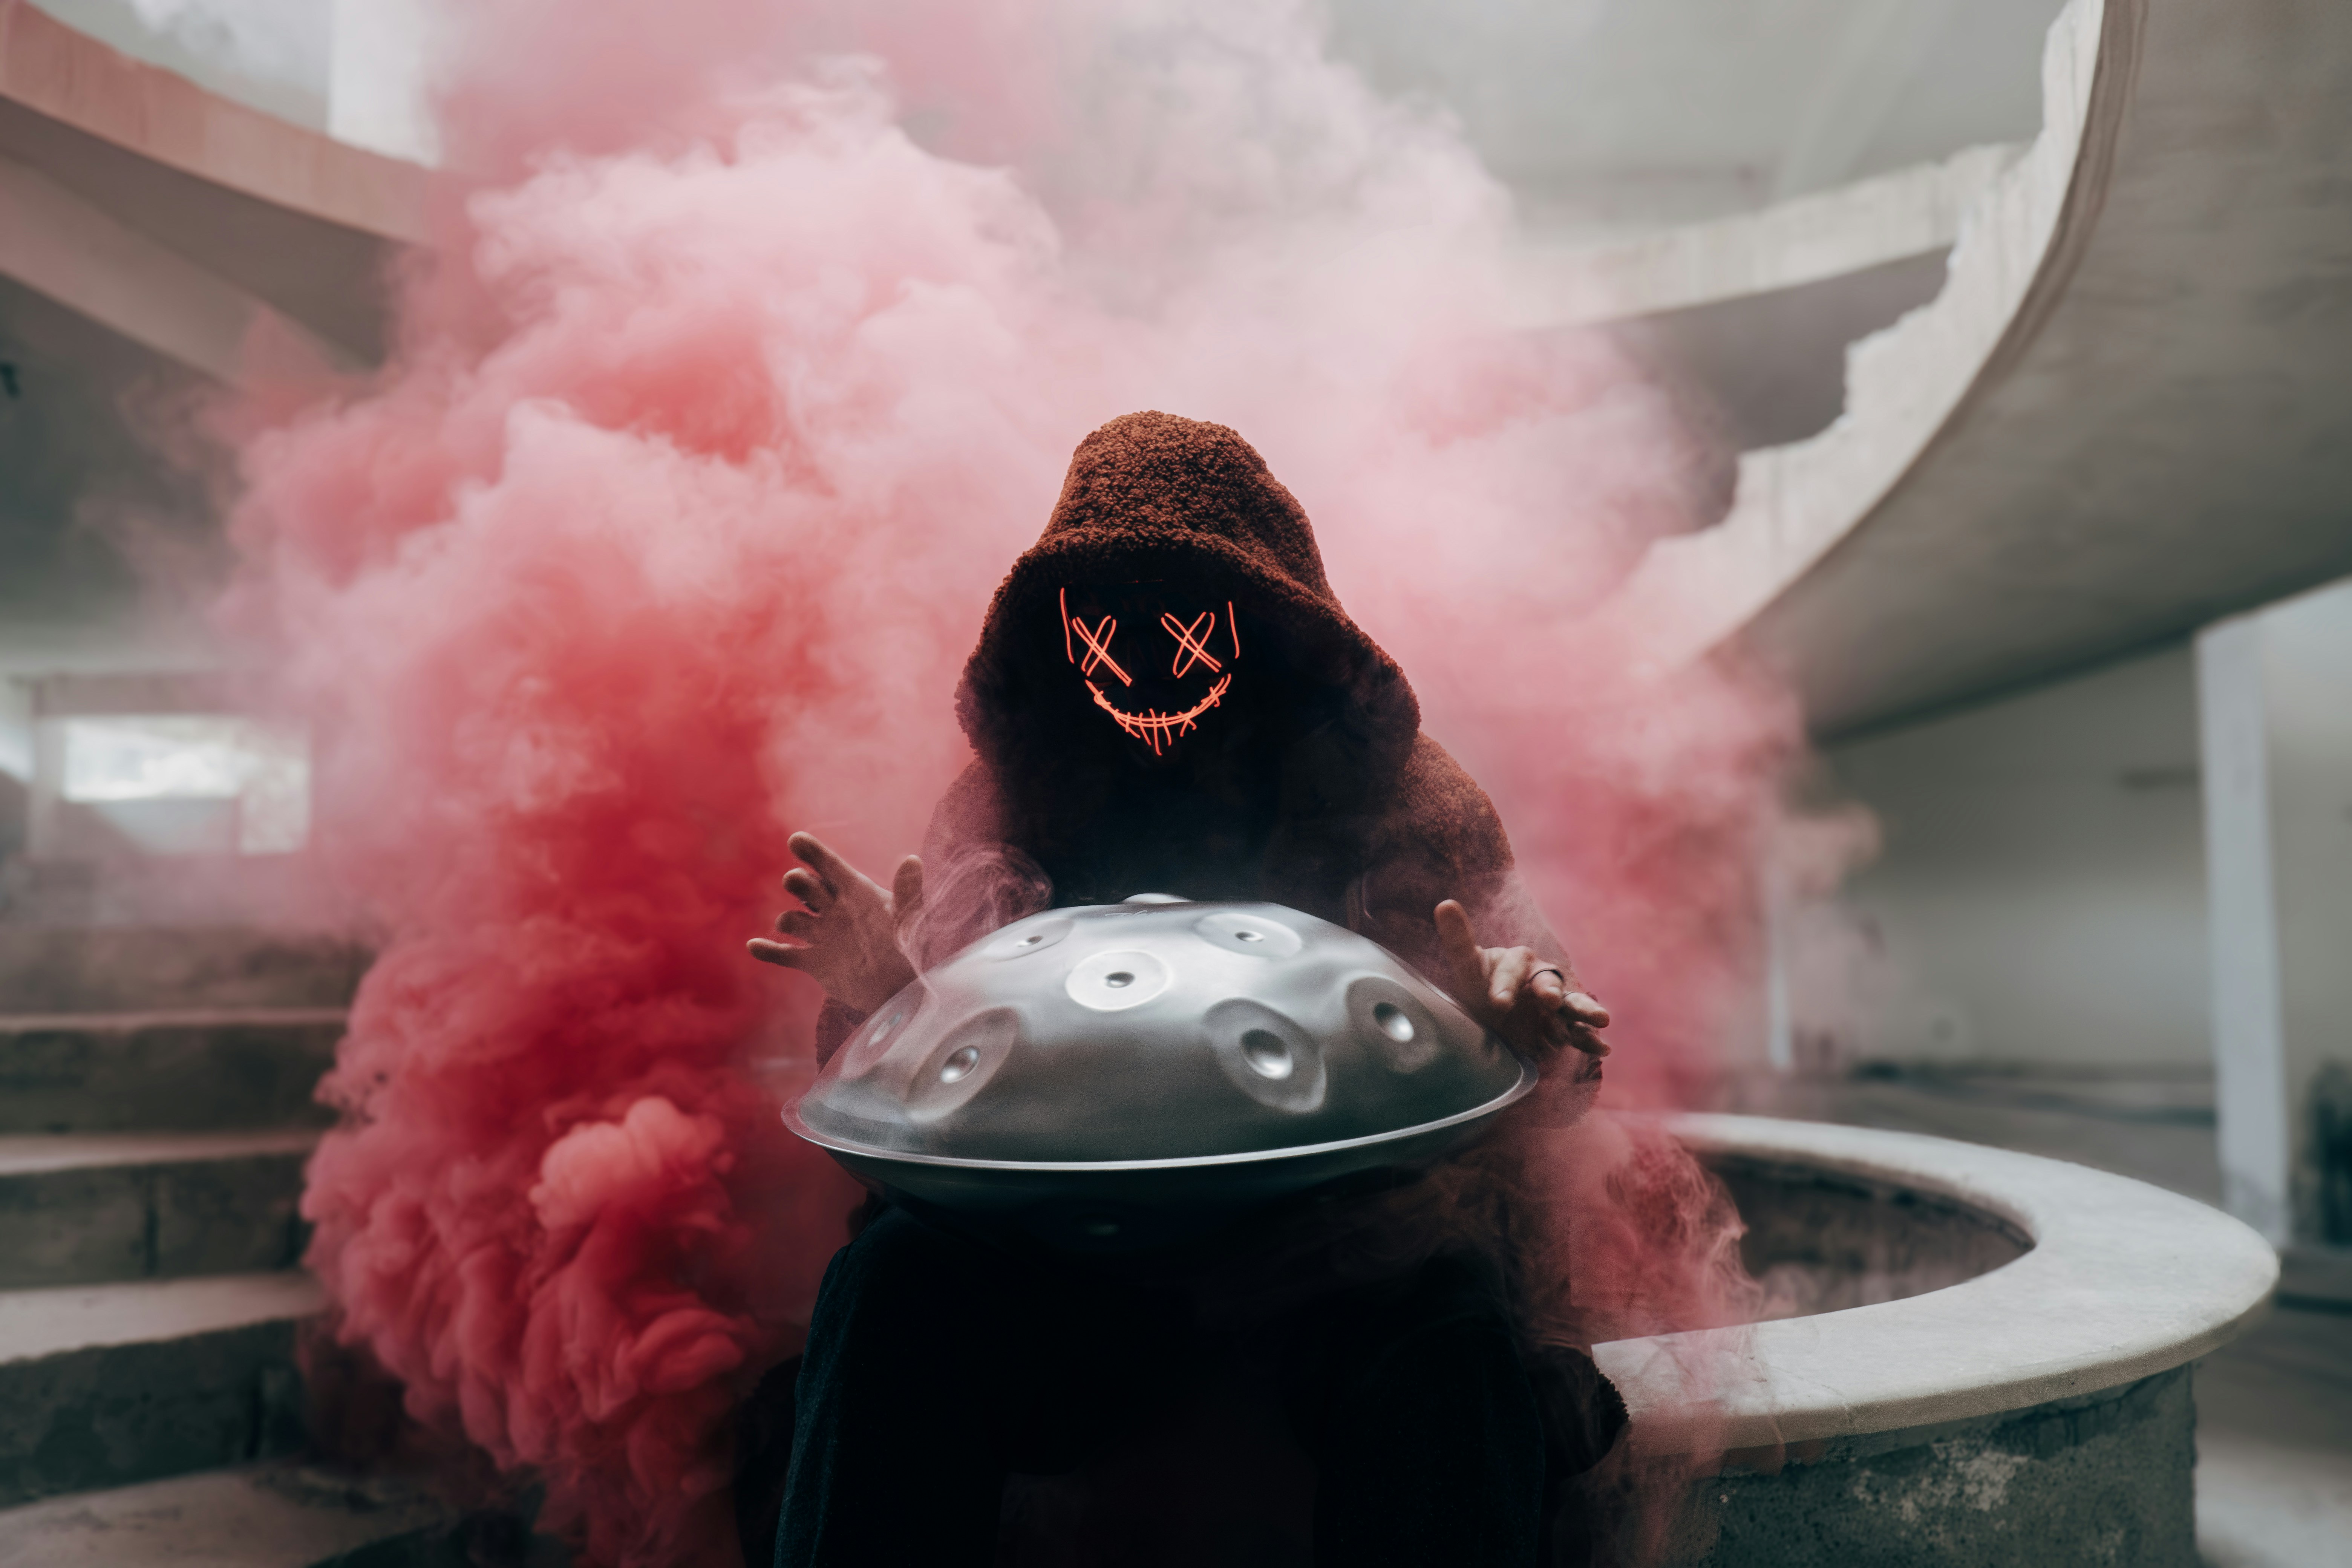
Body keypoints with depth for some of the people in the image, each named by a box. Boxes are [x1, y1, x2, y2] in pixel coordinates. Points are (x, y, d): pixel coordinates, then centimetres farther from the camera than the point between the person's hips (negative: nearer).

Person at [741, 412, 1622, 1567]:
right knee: (895, 1277, -28)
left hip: (1340, 1256, 0)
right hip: (1071, 1266, 1)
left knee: (1446, 1318, -32)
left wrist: (1504, 1032, -19)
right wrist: (879, 992, -16)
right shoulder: (1006, 811, 9)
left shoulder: (1405, 807, 7)